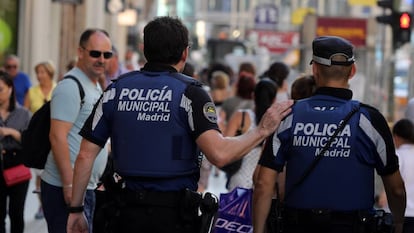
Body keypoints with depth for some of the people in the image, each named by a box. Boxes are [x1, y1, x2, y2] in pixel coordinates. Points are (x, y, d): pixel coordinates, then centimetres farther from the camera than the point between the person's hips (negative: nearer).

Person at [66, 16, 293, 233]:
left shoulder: (116, 89, 4)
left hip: (128, 211, 3)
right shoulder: (189, 92, -8)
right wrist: (262, 130, -9)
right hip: (175, 213, -3)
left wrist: (75, 209, 11)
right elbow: (218, 154, -21)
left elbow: (85, 155, 3)